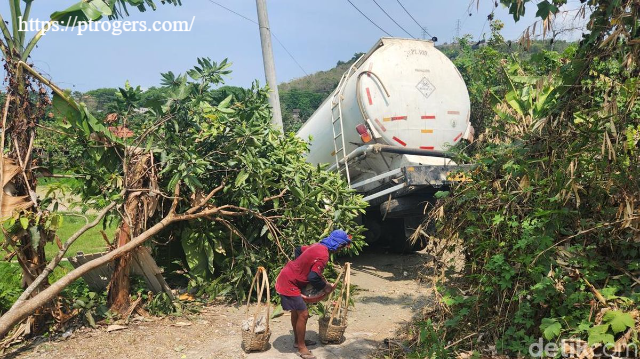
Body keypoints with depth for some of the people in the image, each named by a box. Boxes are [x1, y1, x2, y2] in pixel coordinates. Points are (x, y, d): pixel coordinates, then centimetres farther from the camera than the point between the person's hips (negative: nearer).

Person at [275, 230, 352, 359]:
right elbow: (313, 277, -28)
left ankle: (298, 340, 37)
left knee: (296, 311, 21)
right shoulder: (323, 255, -24)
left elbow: (298, 250, 19)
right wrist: (325, 287, -12)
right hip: (289, 284, -10)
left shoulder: (318, 246, 4)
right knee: (303, 314, -3)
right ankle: (301, 348, 10)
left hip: (287, 278, 10)